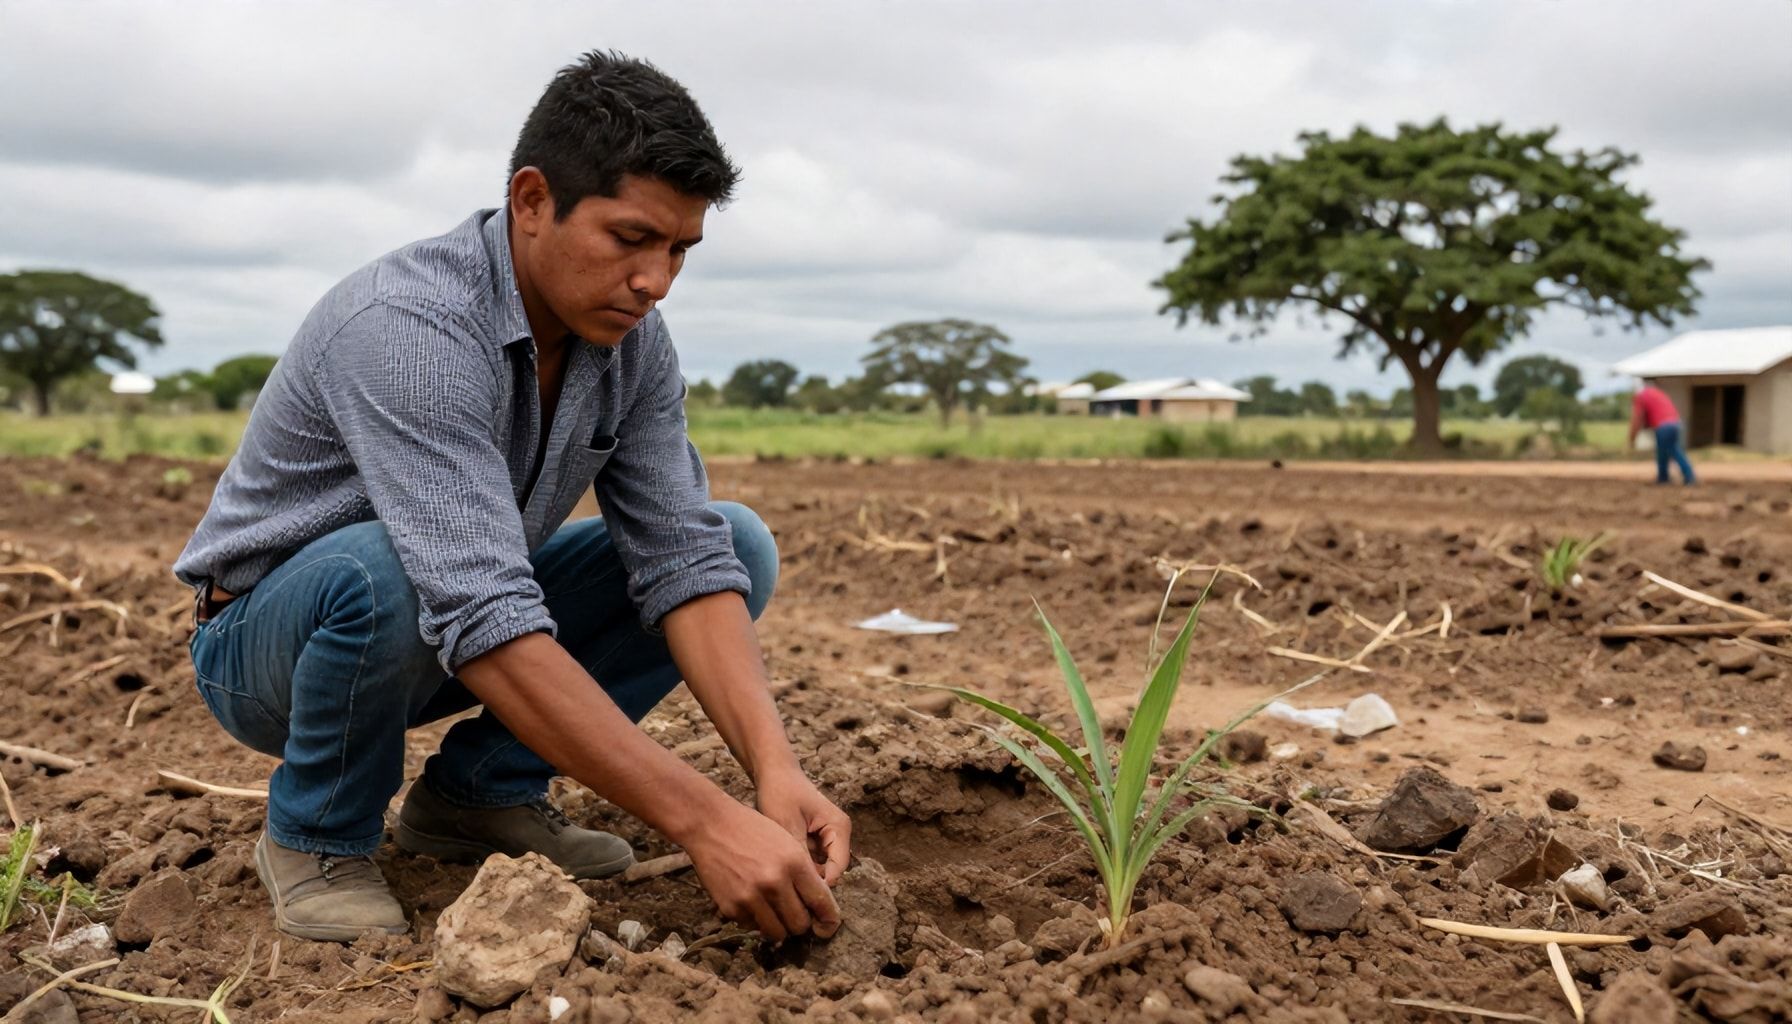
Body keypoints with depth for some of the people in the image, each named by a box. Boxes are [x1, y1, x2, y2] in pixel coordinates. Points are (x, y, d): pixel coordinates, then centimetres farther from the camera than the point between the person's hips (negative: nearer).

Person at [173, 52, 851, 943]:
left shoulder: (633, 342, -11)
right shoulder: (409, 326, -34)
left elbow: (682, 561, -16)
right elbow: (484, 621, -42)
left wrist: (774, 769, -32)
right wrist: (705, 822, -46)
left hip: (460, 620, 6)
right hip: (269, 636, -6)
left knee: (737, 544, -8)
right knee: (385, 570, -41)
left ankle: (479, 790, 1)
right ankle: (318, 837, -9)